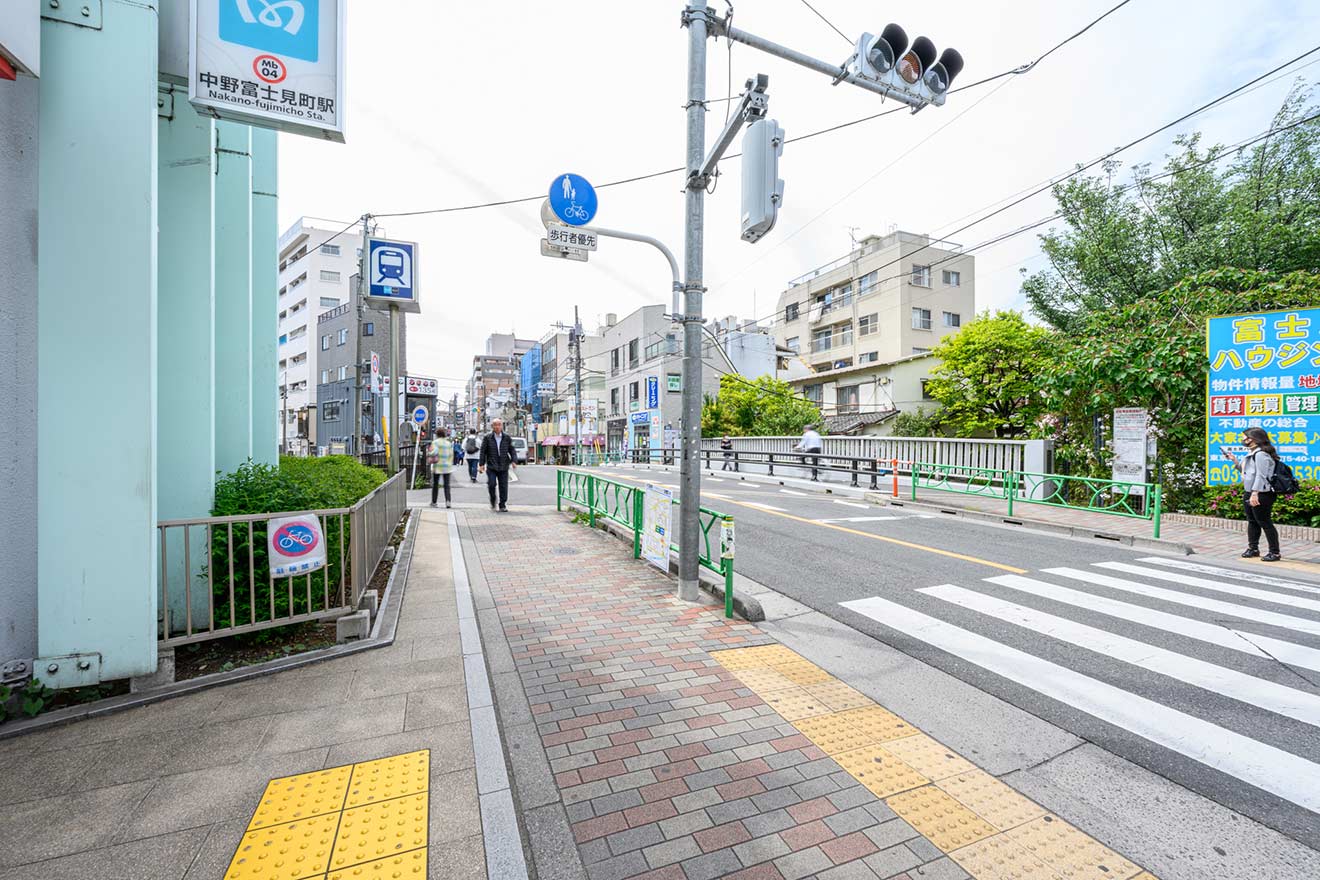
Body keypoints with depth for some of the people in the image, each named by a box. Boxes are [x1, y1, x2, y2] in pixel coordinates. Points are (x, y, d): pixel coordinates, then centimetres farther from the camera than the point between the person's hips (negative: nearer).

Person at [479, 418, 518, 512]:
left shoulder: (507, 438, 6)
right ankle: (492, 501, 15)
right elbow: (483, 451, 4)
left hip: (504, 467, 1)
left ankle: (503, 506, 12)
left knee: (503, 486, 1)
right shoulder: (487, 438, 2)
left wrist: (514, 461, -8)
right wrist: (482, 464, -3)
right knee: (491, 484, -12)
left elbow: (512, 450, 8)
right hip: (491, 467, -1)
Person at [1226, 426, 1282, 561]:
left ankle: (1275, 552, 6)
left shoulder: (1261, 454, -17)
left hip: (1260, 495, -10)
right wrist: (1234, 460, 11)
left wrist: (1255, 493, -27)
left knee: (1265, 522, -3)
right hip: (1249, 493, 10)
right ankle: (1253, 548, 25)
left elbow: (1260, 476, -23)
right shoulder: (1251, 453, 13)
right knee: (1252, 521, 16)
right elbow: (1245, 470, 22)